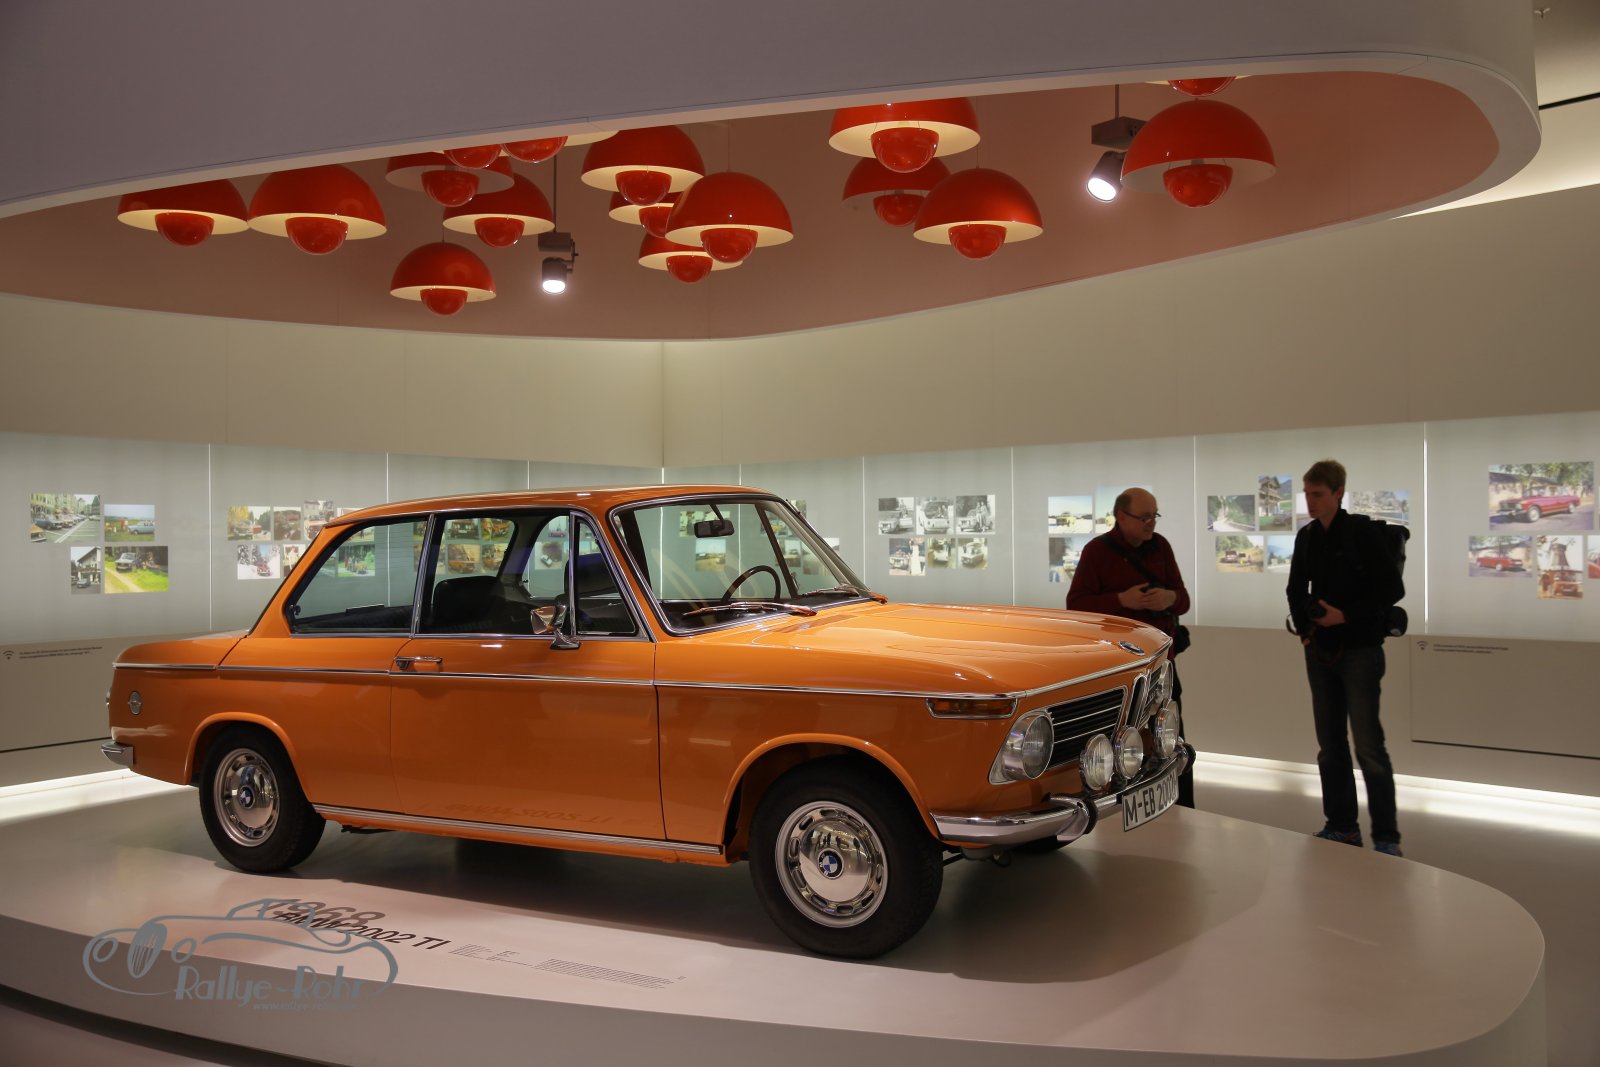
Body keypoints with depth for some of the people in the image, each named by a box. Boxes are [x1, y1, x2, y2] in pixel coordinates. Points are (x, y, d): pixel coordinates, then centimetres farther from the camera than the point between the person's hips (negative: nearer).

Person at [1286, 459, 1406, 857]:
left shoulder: (1362, 532, -10)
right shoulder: (1306, 537, 7)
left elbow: (1393, 588, -13)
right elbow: (1297, 588, 19)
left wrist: (1346, 615, -18)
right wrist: (1302, 625, 3)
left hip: (1359, 651, -6)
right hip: (1320, 652, 6)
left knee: (1369, 746, -7)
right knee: (1330, 745, 10)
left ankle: (1386, 836, 1)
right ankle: (1342, 826, 20)